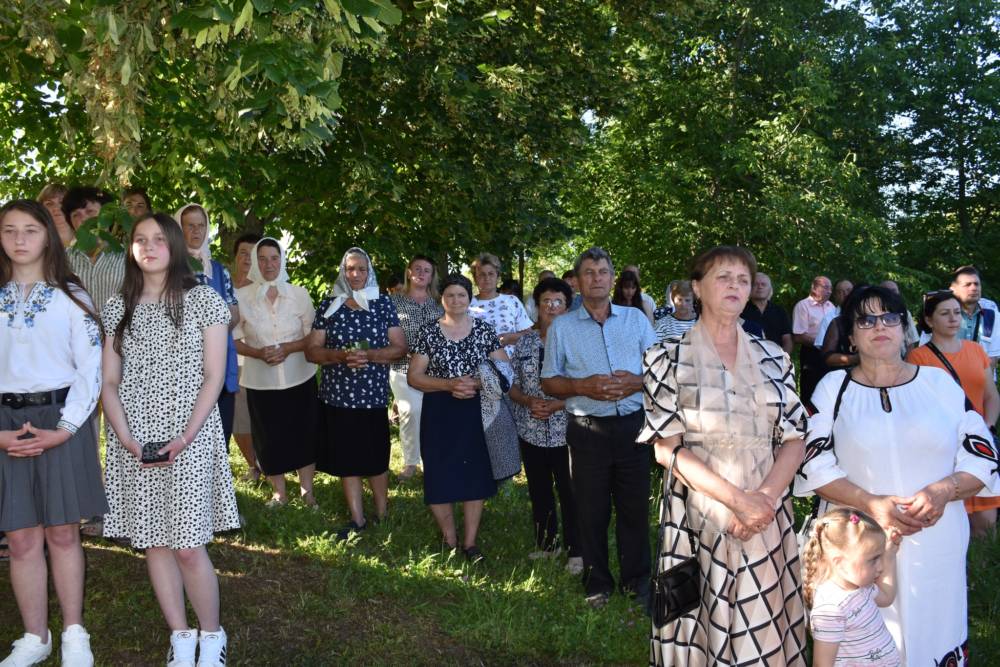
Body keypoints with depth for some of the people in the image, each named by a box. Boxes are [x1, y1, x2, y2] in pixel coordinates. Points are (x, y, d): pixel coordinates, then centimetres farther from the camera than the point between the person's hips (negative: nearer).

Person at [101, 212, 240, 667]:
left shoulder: (204, 301, -1)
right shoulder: (117, 309, 9)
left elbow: (213, 376, -4)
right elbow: (109, 381, 6)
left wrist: (186, 436, -15)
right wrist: (125, 438, -9)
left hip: (190, 439, -3)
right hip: (134, 442, 4)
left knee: (188, 546, -5)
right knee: (153, 543, 7)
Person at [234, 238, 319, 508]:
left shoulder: (299, 294, -2)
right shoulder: (241, 297, -4)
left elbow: (313, 336, 2)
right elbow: (233, 340, -1)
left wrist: (288, 348, -15)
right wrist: (258, 353, -18)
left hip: (299, 378, 1)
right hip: (261, 381, -1)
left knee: (305, 434, 7)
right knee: (269, 438, 7)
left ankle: (307, 490, 24)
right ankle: (279, 493, 24)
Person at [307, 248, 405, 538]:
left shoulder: (383, 304, 3)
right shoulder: (329, 305, 4)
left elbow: (400, 348, 1)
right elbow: (312, 351, 3)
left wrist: (370, 355, -17)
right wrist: (340, 355, -16)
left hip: (373, 395, -1)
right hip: (338, 395, 1)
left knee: (376, 458, 6)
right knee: (346, 458, 6)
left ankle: (382, 515, 22)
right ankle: (357, 519, 19)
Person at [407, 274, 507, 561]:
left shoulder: (485, 329, 2)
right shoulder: (429, 332, 0)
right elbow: (413, 376, -2)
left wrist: (476, 383, -16)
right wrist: (449, 384, -16)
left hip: (476, 411, 1)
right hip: (439, 414, -1)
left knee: (475, 475, 4)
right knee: (440, 477, 0)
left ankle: (470, 543, 17)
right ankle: (450, 542, 18)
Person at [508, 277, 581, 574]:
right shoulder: (524, 344, 5)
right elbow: (512, 386, 8)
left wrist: (558, 404, -18)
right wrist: (529, 401, -12)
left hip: (565, 431, -4)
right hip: (531, 432, 4)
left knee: (569, 492, 1)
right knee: (538, 491, 14)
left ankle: (575, 551, 15)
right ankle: (546, 543, 30)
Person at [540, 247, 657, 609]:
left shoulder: (636, 318, 10)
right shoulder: (561, 327, 7)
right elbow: (548, 382, 6)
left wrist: (637, 382, -11)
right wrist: (582, 386, -12)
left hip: (632, 426, 1)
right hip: (588, 430, -1)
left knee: (635, 507, 5)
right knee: (592, 511, 5)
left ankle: (636, 579, 22)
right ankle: (597, 583, 20)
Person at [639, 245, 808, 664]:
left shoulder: (773, 358, 8)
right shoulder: (667, 358, -2)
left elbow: (795, 439, 4)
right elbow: (667, 448, -8)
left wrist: (763, 499, -14)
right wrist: (738, 499, -17)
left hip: (768, 518, 3)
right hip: (699, 517, -3)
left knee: (765, 628, 9)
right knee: (704, 626, 6)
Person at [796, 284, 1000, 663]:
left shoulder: (940, 382, 7)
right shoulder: (833, 387, 4)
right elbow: (813, 463, -4)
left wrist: (943, 491, -14)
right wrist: (870, 502, -17)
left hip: (936, 545, 1)